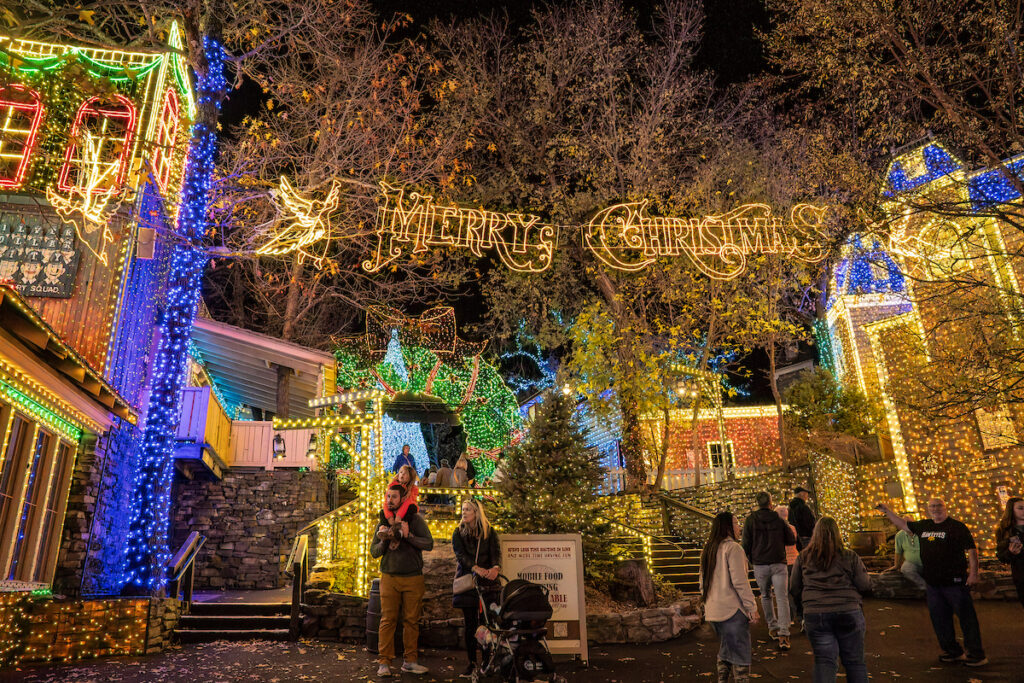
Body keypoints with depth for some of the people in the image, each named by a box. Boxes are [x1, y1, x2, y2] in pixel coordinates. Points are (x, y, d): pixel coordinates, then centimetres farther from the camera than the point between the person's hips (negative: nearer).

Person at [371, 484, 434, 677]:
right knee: (388, 620, -3)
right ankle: (384, 662, 4)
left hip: (413, 578, -1)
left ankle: (410, 661, 14)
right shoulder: (383, 522, 9)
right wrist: (384, 541, -10)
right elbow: (374, 552, 9)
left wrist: (409, 536, -19)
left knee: (411, 621, 4)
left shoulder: (415, 519, 1)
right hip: (389, 577, 1)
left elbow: (429, 544, -8)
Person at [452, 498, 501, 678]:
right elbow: (460, 554, -7)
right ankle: (472, 663, 12)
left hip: (487, 582, -1)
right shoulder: (458, 533, 7)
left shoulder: (490, 533, 7)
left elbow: (496, 552, -6)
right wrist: (476, 568, -26)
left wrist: (495, 567, -29)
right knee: (470, 624, 2)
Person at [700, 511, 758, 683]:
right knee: (740, 655, 1)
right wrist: (752, 608, -11)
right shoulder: (733, 547, -12)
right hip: (732, 610, -8)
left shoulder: (707, 549, 13)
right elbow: (739, 581, -17)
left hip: (713, 611, 8)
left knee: (725, 651, 19)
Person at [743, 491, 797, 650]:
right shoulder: (779, 520, 0)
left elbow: (746, 544, -3)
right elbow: (792, 540, 7)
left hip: (760, 565, 0)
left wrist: (750, 560, 12)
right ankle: (783, 634, -11)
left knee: (765, 596, 19)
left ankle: (773, 628, 26)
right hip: (778, 564, 0)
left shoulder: (750, 520, -2)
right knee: (782, 598, -1)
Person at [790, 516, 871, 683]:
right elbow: (865, 586, -2)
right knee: (855, 661, 14)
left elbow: (795, 589, 6)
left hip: (814, 615, 1)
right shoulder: (850, 557, -2)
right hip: (848, 613, 0)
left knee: (824, 660, 7)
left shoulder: (803, 557, 2)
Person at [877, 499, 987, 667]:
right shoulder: (923, 526, 11)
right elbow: (903, 524, 23)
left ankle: (977, 655, 8)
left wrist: (973, 573, -15)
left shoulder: (957, 526, -6)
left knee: (966, 617, -2)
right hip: (932, 583, 7)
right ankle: (953, 652, 24)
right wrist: (887, 511, 20)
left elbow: (971, 549, -9)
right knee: (939, 619, 12)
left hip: (954, 582, -6)